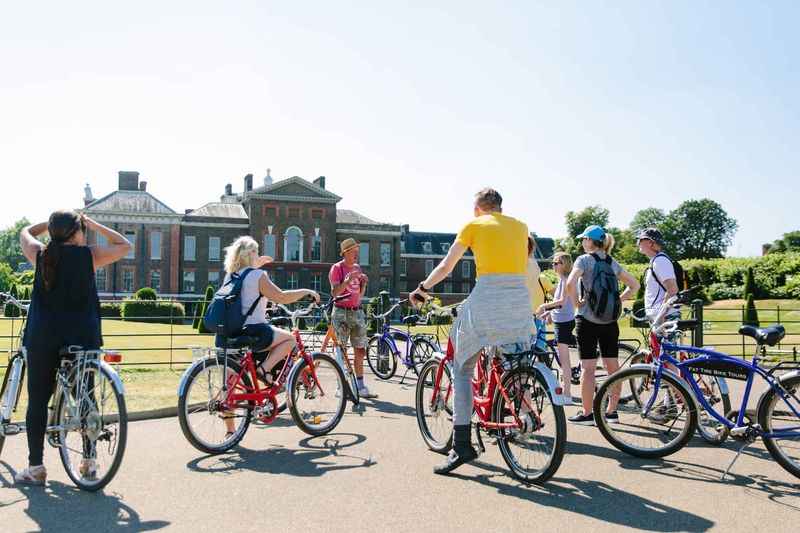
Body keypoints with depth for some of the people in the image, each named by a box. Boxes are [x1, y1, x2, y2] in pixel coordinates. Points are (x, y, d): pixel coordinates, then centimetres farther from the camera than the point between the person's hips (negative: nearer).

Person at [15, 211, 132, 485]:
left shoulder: (41, 254, 3)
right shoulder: (89, 255, -4)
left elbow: (25, 233, 25)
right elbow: (125, 246, 12)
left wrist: (52, 222, 25)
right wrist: (92, 224, 10)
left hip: (42, 339, 1)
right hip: (83, 338, -1)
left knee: (37, 401, 8)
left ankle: (35, 468, 10)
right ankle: (89, 461, 17)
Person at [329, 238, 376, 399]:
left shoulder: (357, 268, 14)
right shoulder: (337, 268, -4)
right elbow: (334, 292, -15)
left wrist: (364, 283, -2)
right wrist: (349, 280, -24)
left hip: (357, 312, 6)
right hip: (341, 313, -6)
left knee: (360, 351, 5)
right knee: (341, 351, -4)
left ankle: (361, 387, 11)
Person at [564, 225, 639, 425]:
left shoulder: (584, 259, -7)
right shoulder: (612, 262, 11)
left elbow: (570, 284, -23)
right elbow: (634, 285, 14)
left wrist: (577, 302, -9)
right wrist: (616, 301, 12)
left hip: (587, 320, -6)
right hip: (610, 321, 6)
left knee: (588, 368, -1)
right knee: (613, 366, 9)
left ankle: (587, 414, 4)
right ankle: (611, 411, 16)